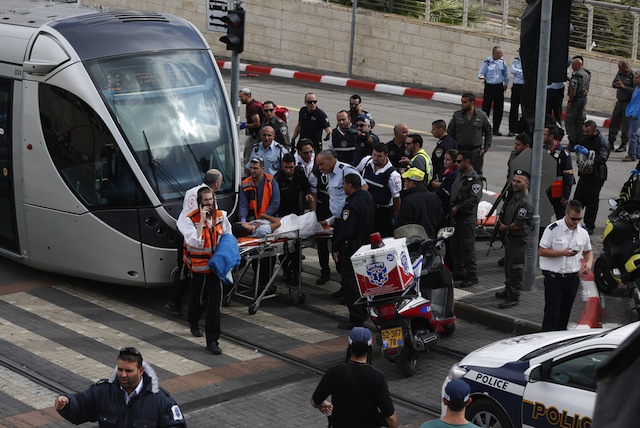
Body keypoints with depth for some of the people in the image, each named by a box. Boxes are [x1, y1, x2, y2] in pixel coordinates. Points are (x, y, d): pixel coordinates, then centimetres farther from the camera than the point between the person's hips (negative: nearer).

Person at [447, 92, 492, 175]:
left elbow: (488, 133, 10)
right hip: (459, 150, 1)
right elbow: (450, 133, 8)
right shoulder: (457, 115, 2)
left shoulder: (482, 116, -1)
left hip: (476, 152, -1)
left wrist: (485, 148, 2)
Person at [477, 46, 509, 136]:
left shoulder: (502, 62, 3)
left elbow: (506, 74, 17)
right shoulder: (487, 62, -8)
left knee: (499, 109, 6)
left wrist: (506, 84, 23)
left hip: (499, 87, 4)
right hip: (489, 87, -4)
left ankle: (496, 129, 15)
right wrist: (481, 76, -28)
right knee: (486, 108, -5)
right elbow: (480, 73, -6)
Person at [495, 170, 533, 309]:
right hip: (509, 237, 10)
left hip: (519, 239, -10)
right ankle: (508, 290, 36)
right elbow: (502, 214, 16)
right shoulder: (513, 197, 9)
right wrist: (501, 223, -5)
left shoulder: (526, 203, -22)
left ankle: (514, 297, 3)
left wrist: (505, 228, -7)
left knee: (515, 268, -4)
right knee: (508, 265, 21)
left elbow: (517, 224, -24)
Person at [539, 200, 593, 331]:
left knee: (564, 315, 12)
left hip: (572, 278, 5)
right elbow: (541, 251, -10)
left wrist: (588, 263, -3)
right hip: (554, 277, -5)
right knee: (552, 314, -8)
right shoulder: (553, 229, -9)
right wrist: (563, 253, -21)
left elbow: (588, 251, 20)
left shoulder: (583, 233, 6)